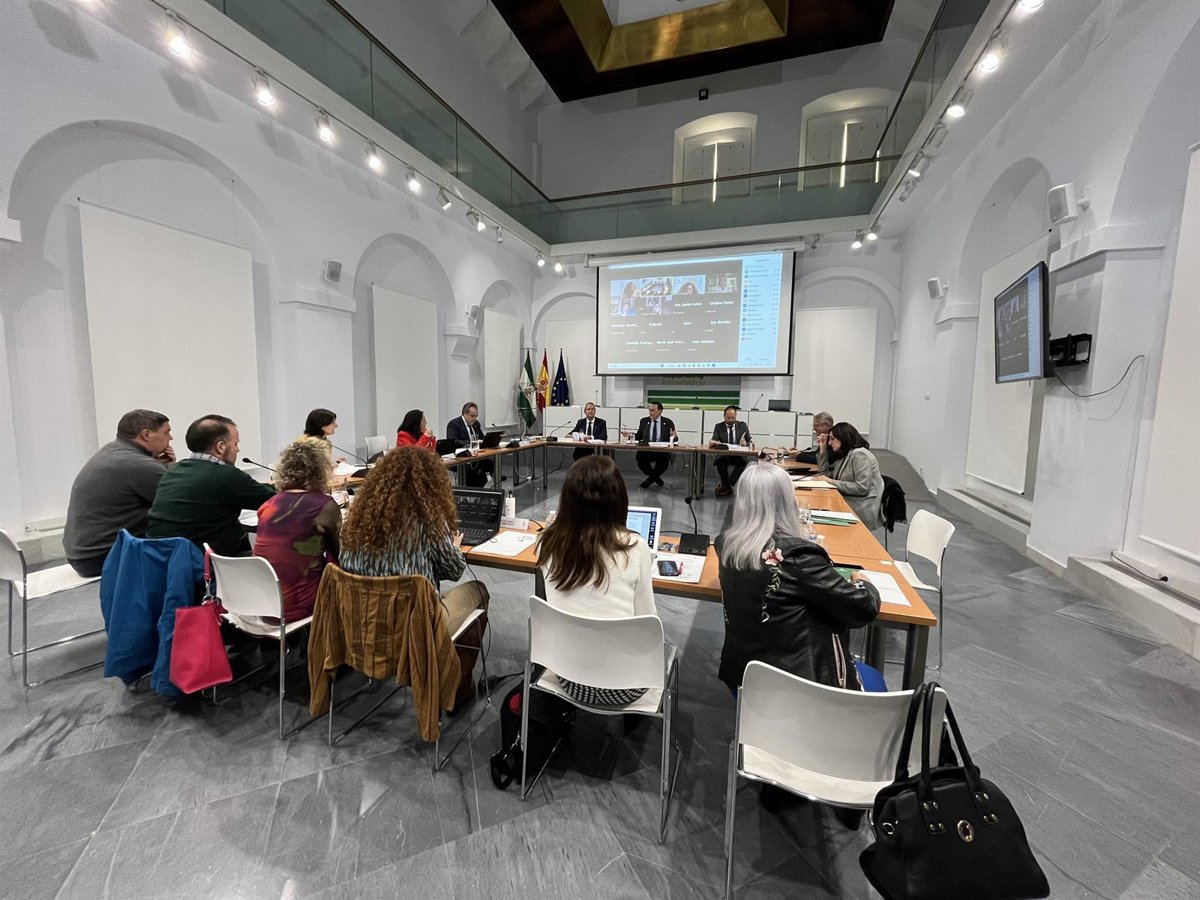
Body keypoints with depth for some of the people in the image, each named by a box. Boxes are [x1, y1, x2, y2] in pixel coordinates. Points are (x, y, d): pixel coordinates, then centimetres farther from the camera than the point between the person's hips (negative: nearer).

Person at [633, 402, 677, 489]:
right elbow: (638, 437, 13)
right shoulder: (644, 421, 12)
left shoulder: (668, 422, 6)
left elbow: (674, 439, 5)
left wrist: (673, 437, -19)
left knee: (664, 459, -34)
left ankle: (651, 478, -1)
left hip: (662, 451, -2)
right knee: (640, 457, -29)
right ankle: (656, 478, 0)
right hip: (646, 451, 2)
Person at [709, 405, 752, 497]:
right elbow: (713, 441, -2)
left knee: (743, 462, -33)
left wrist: (745, 444, -19)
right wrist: (713, 442, -28)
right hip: (724, 455, 0)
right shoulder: (718, 427, 9)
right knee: (720, 461, -34)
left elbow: (750, 442, 5)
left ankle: (725, 486, -24)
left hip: (739, 455, 0)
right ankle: (727, 487, -19)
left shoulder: (743, 426, 10)